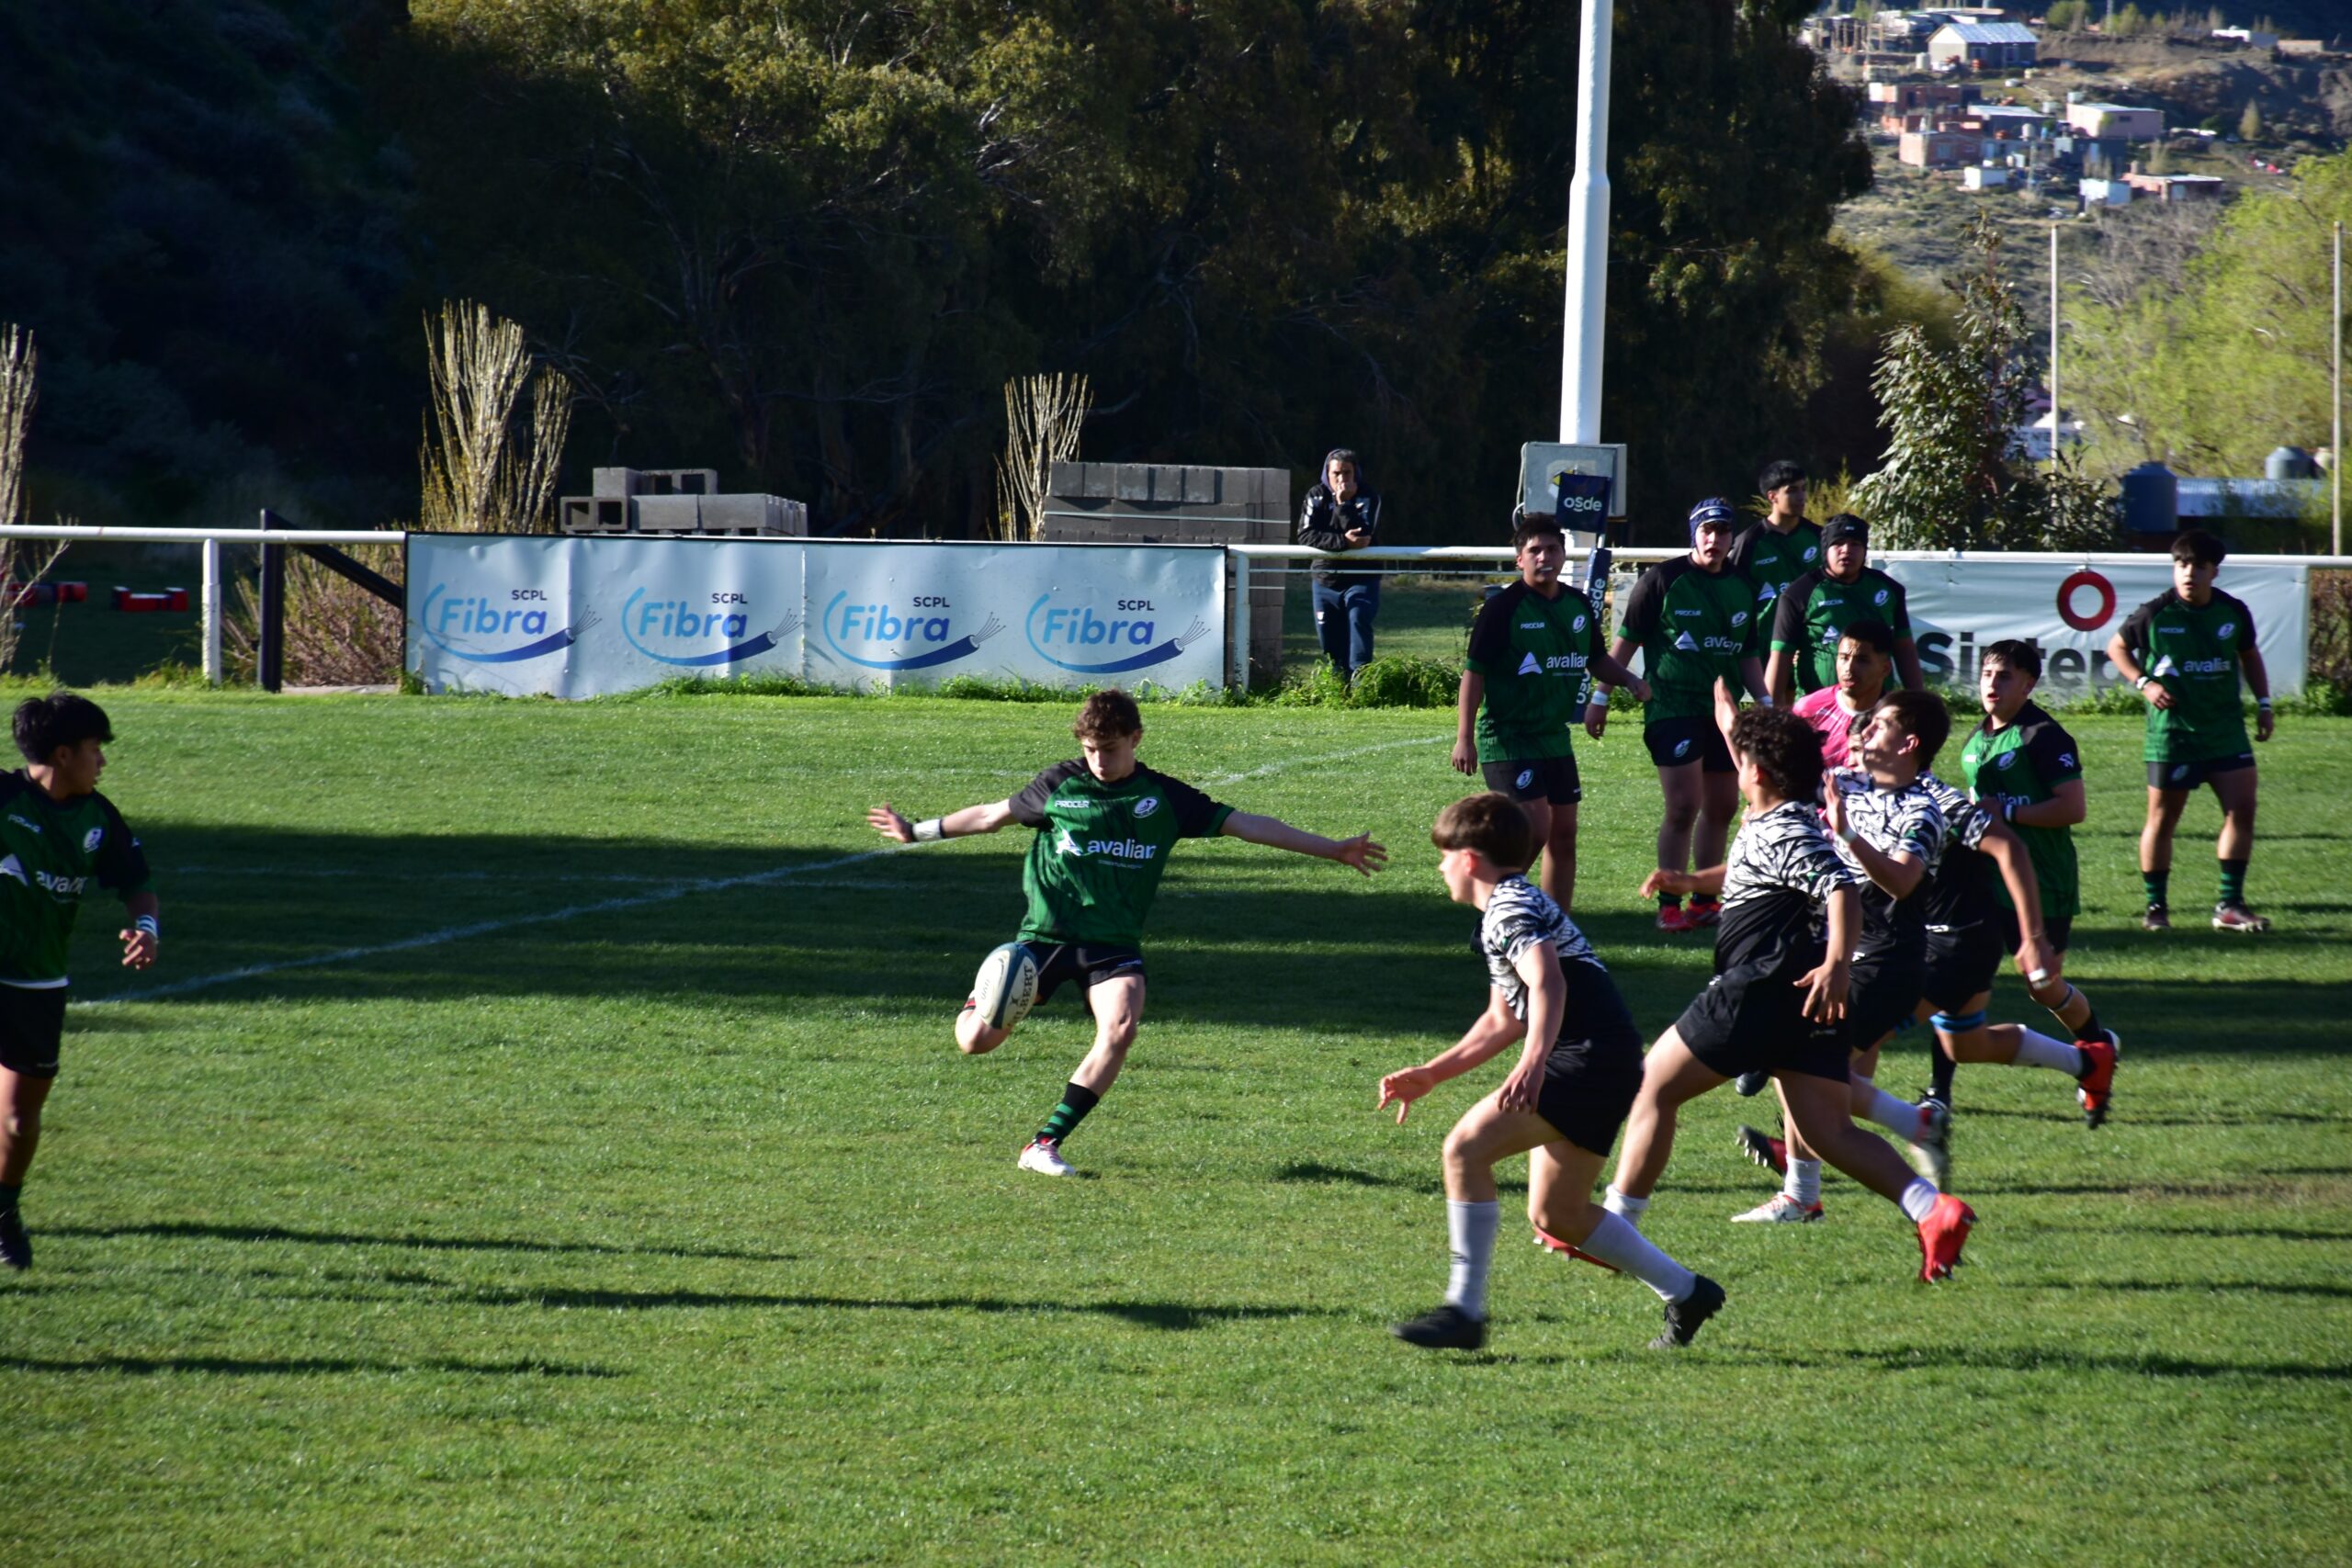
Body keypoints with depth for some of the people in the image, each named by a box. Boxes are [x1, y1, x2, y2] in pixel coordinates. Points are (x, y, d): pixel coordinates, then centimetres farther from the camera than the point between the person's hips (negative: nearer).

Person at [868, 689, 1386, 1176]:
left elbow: (1247, 824, 5)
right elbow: (992, 815, 18)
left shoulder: (1164, 797, 5)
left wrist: (1333, 849, 4)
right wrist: (917, 832, 23)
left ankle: (1046, 1144, -18)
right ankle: (985, 1000, 29)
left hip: (1114, 943, 1)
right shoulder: (1060, 785, 4)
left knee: (1119, 1030, -28)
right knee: (976, 1041, -10)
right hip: (1046, 933, -1)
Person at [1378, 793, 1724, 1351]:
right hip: (1604, 1068, 11)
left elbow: (1548, 983, -26)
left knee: (1467, 1147, -18)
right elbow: (1503, 1021, 33)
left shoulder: (1511, 908, -8)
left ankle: (1465, 1310, -20)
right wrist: (1430, 1075, 30)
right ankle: (1686, 1293, 22)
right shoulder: (1508, 911, 25)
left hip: (1591, 1054, -11)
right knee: (1554, 1216, 16)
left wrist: (1533, 1062, -40)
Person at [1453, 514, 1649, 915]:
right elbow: (1474, 672, -11)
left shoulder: (1579, 606, 8)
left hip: (1555, 738, 7)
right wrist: (1464, 738, -15)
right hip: (1508, 738, -7)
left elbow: (1595, 659, 23)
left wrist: (1629, 680, 4)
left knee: (1564, 835, 7)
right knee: (1535, 829, -16)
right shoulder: (1503, 608, -12)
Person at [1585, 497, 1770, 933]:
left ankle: (1705, 900, 22)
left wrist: (1765, 703, 10)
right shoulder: (1664, 579, -6)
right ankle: (1668, 906, -6)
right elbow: (1626, 640, -3)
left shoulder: (1741, 588, 10)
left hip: (1724, 711, 6)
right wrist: (1600, 697, -6)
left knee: (1722, 807, 10)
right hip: (1672, 706, -6)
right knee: (1683, 806, -12)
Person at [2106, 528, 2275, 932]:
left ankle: (2230, 905, 1)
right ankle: (2155, 907, 14)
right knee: (2162, 819, 3)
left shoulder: (2234, 612, 2)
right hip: (2171, 730, -3)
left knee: (2242, 809, -5)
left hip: (2226, 728, 3)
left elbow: (2249, 655, 19)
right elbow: (2117, 648, 6)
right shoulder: (2154, 614, -8)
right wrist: (2144, 683, -10)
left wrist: (2263, 704, 11)